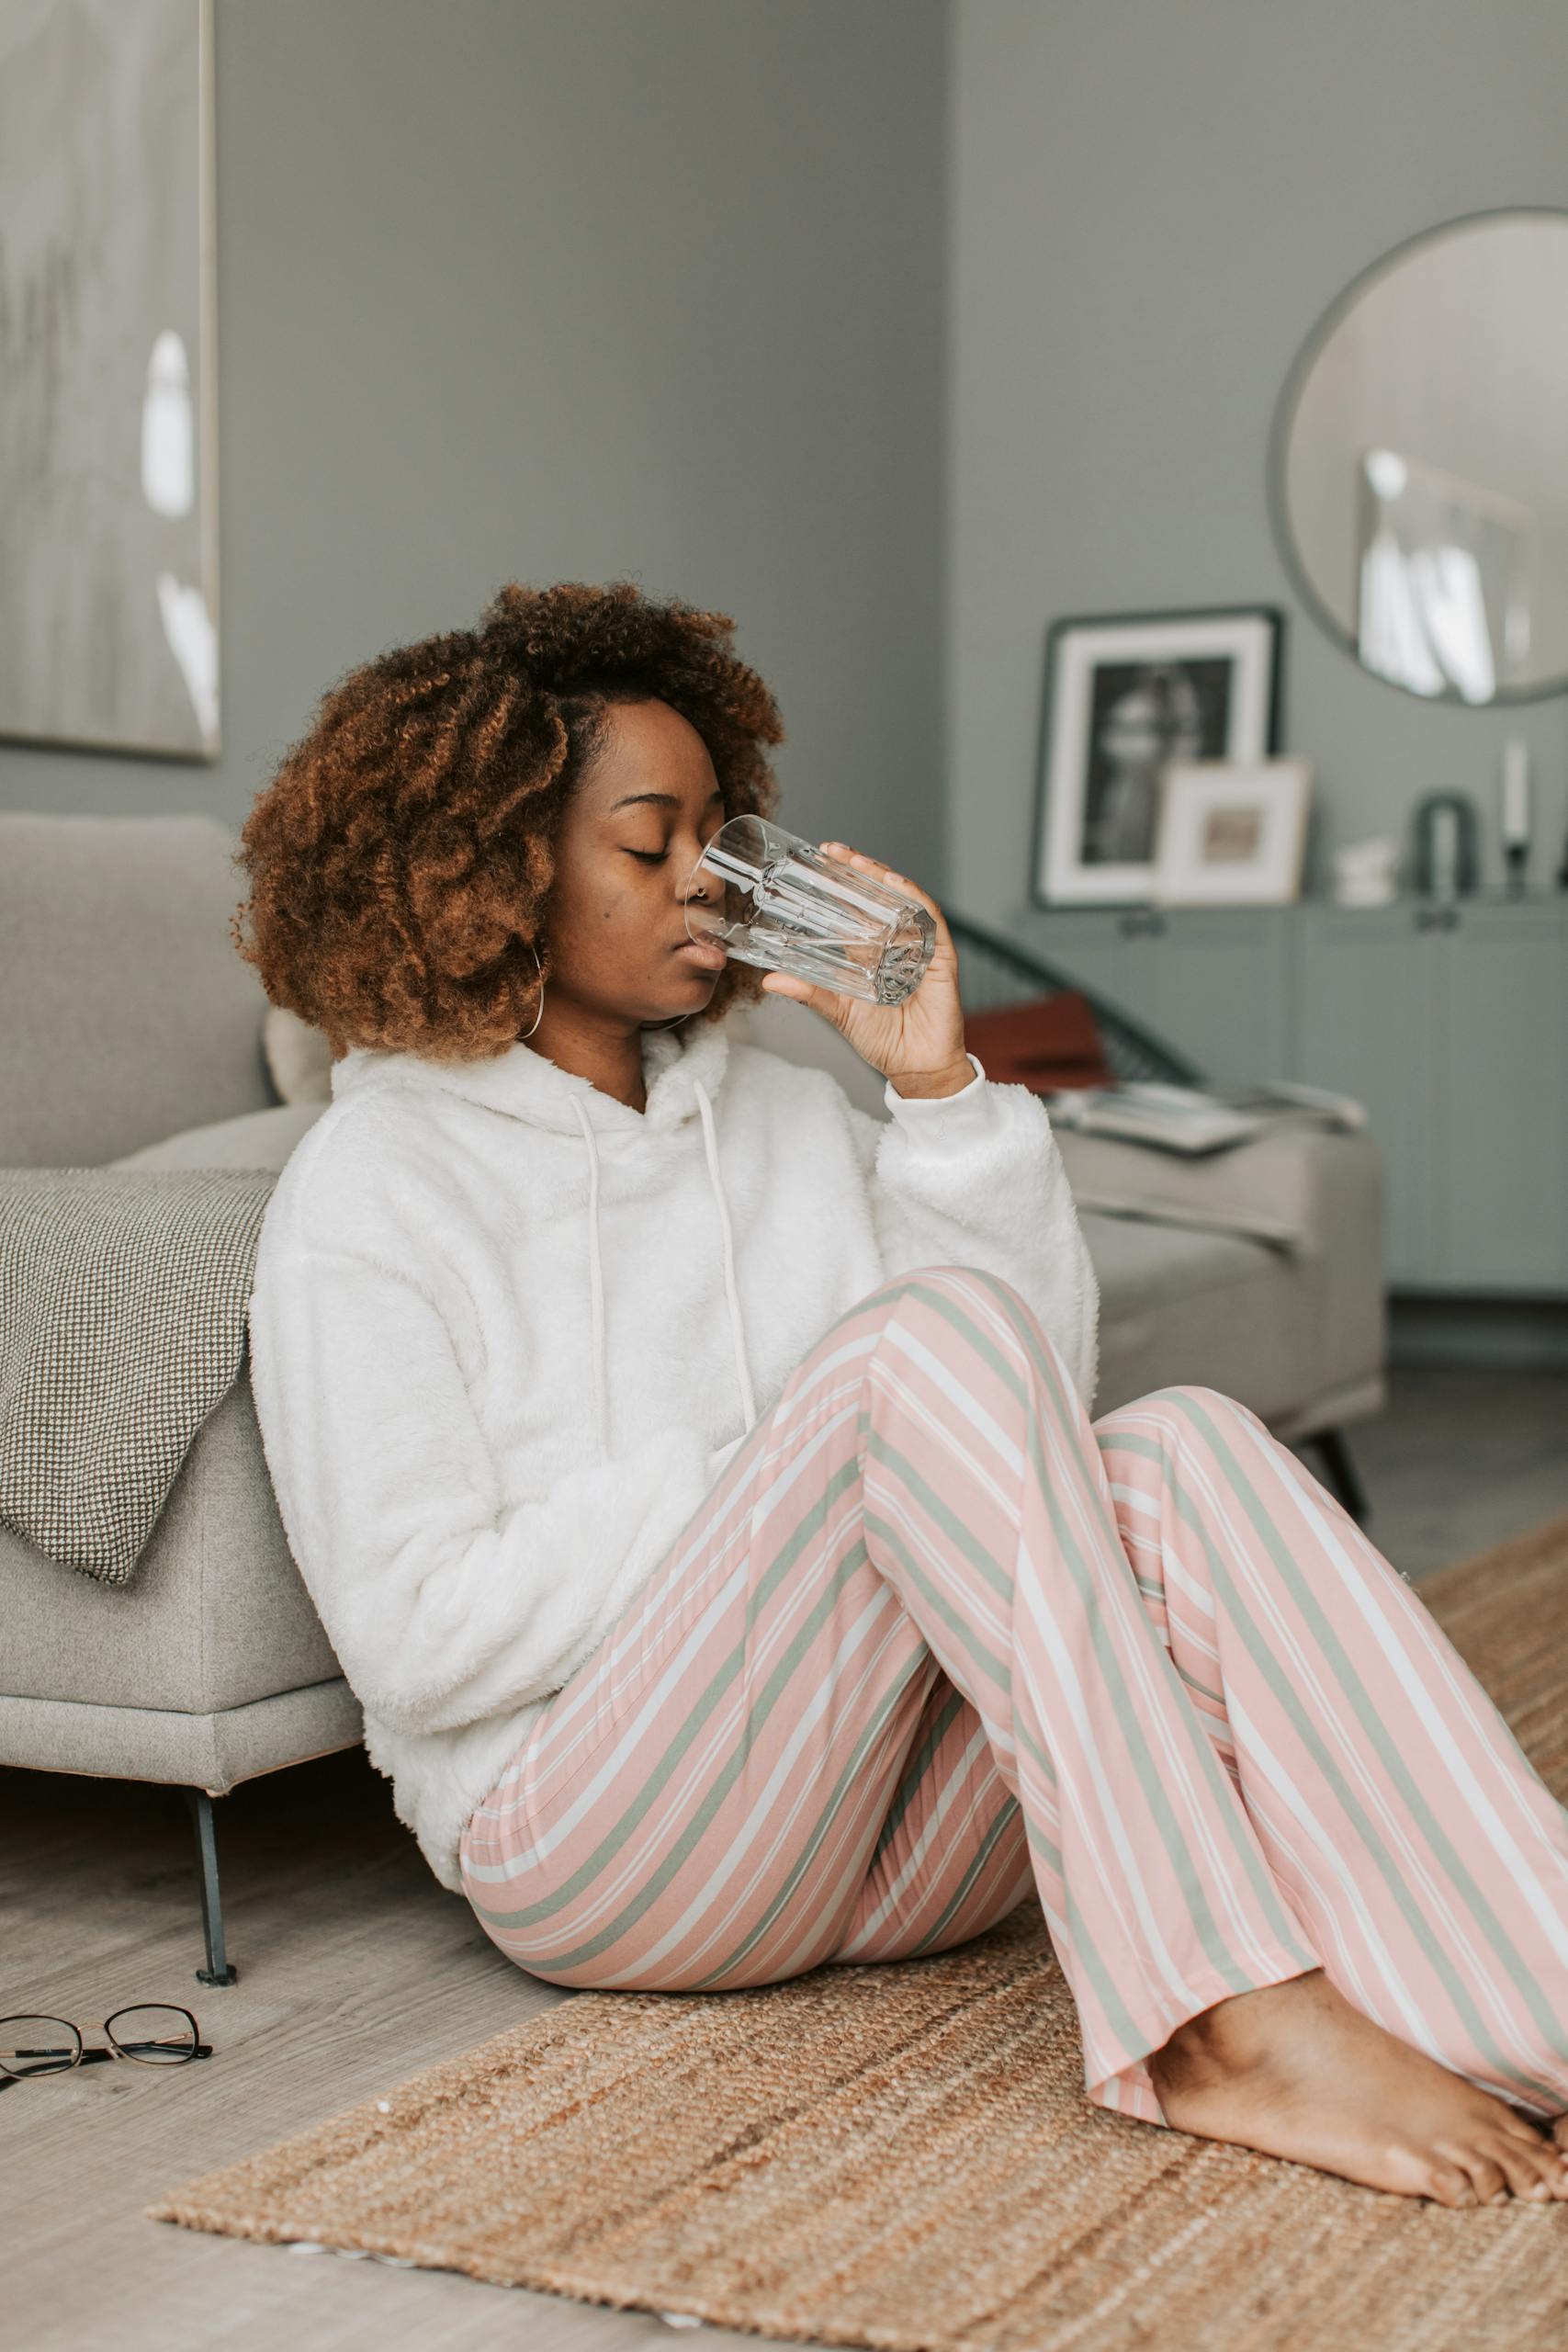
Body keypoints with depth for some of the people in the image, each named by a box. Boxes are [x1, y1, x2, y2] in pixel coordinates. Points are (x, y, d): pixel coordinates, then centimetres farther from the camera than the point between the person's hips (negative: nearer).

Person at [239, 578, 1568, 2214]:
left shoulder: (782, 1113, 18)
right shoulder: (369, 1189, -1)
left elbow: (1040, 1391, 7)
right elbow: (420, 1636, -11)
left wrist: (939, 1083, 0)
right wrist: (775, 1484, -11)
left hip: (895, 1821, 6)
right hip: (592, 1835, -5)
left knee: (1177, 1448, -22)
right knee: (928, 1333, -27)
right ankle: (1231, 2020, -37)